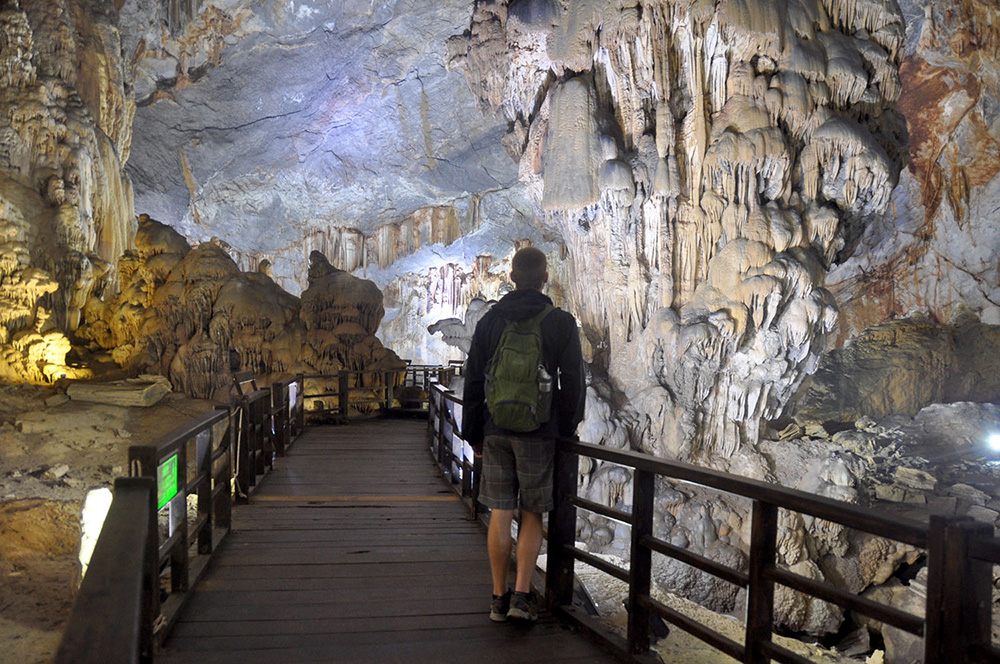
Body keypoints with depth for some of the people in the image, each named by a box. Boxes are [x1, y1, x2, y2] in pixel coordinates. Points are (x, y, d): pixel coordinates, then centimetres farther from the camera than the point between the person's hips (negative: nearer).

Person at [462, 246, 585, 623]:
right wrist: (567, 429, 9)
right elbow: (573, 383, -3)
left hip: (496, 432, 2)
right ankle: (521, 595, 3)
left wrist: (473, 434, 13)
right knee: (532, 515, 8)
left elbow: (473, 382, 7)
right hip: (539, 433, -2)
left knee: (500, 514, 7)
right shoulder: (561, 323, -3)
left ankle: (499, 598, 14)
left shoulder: (490, 321, 5)